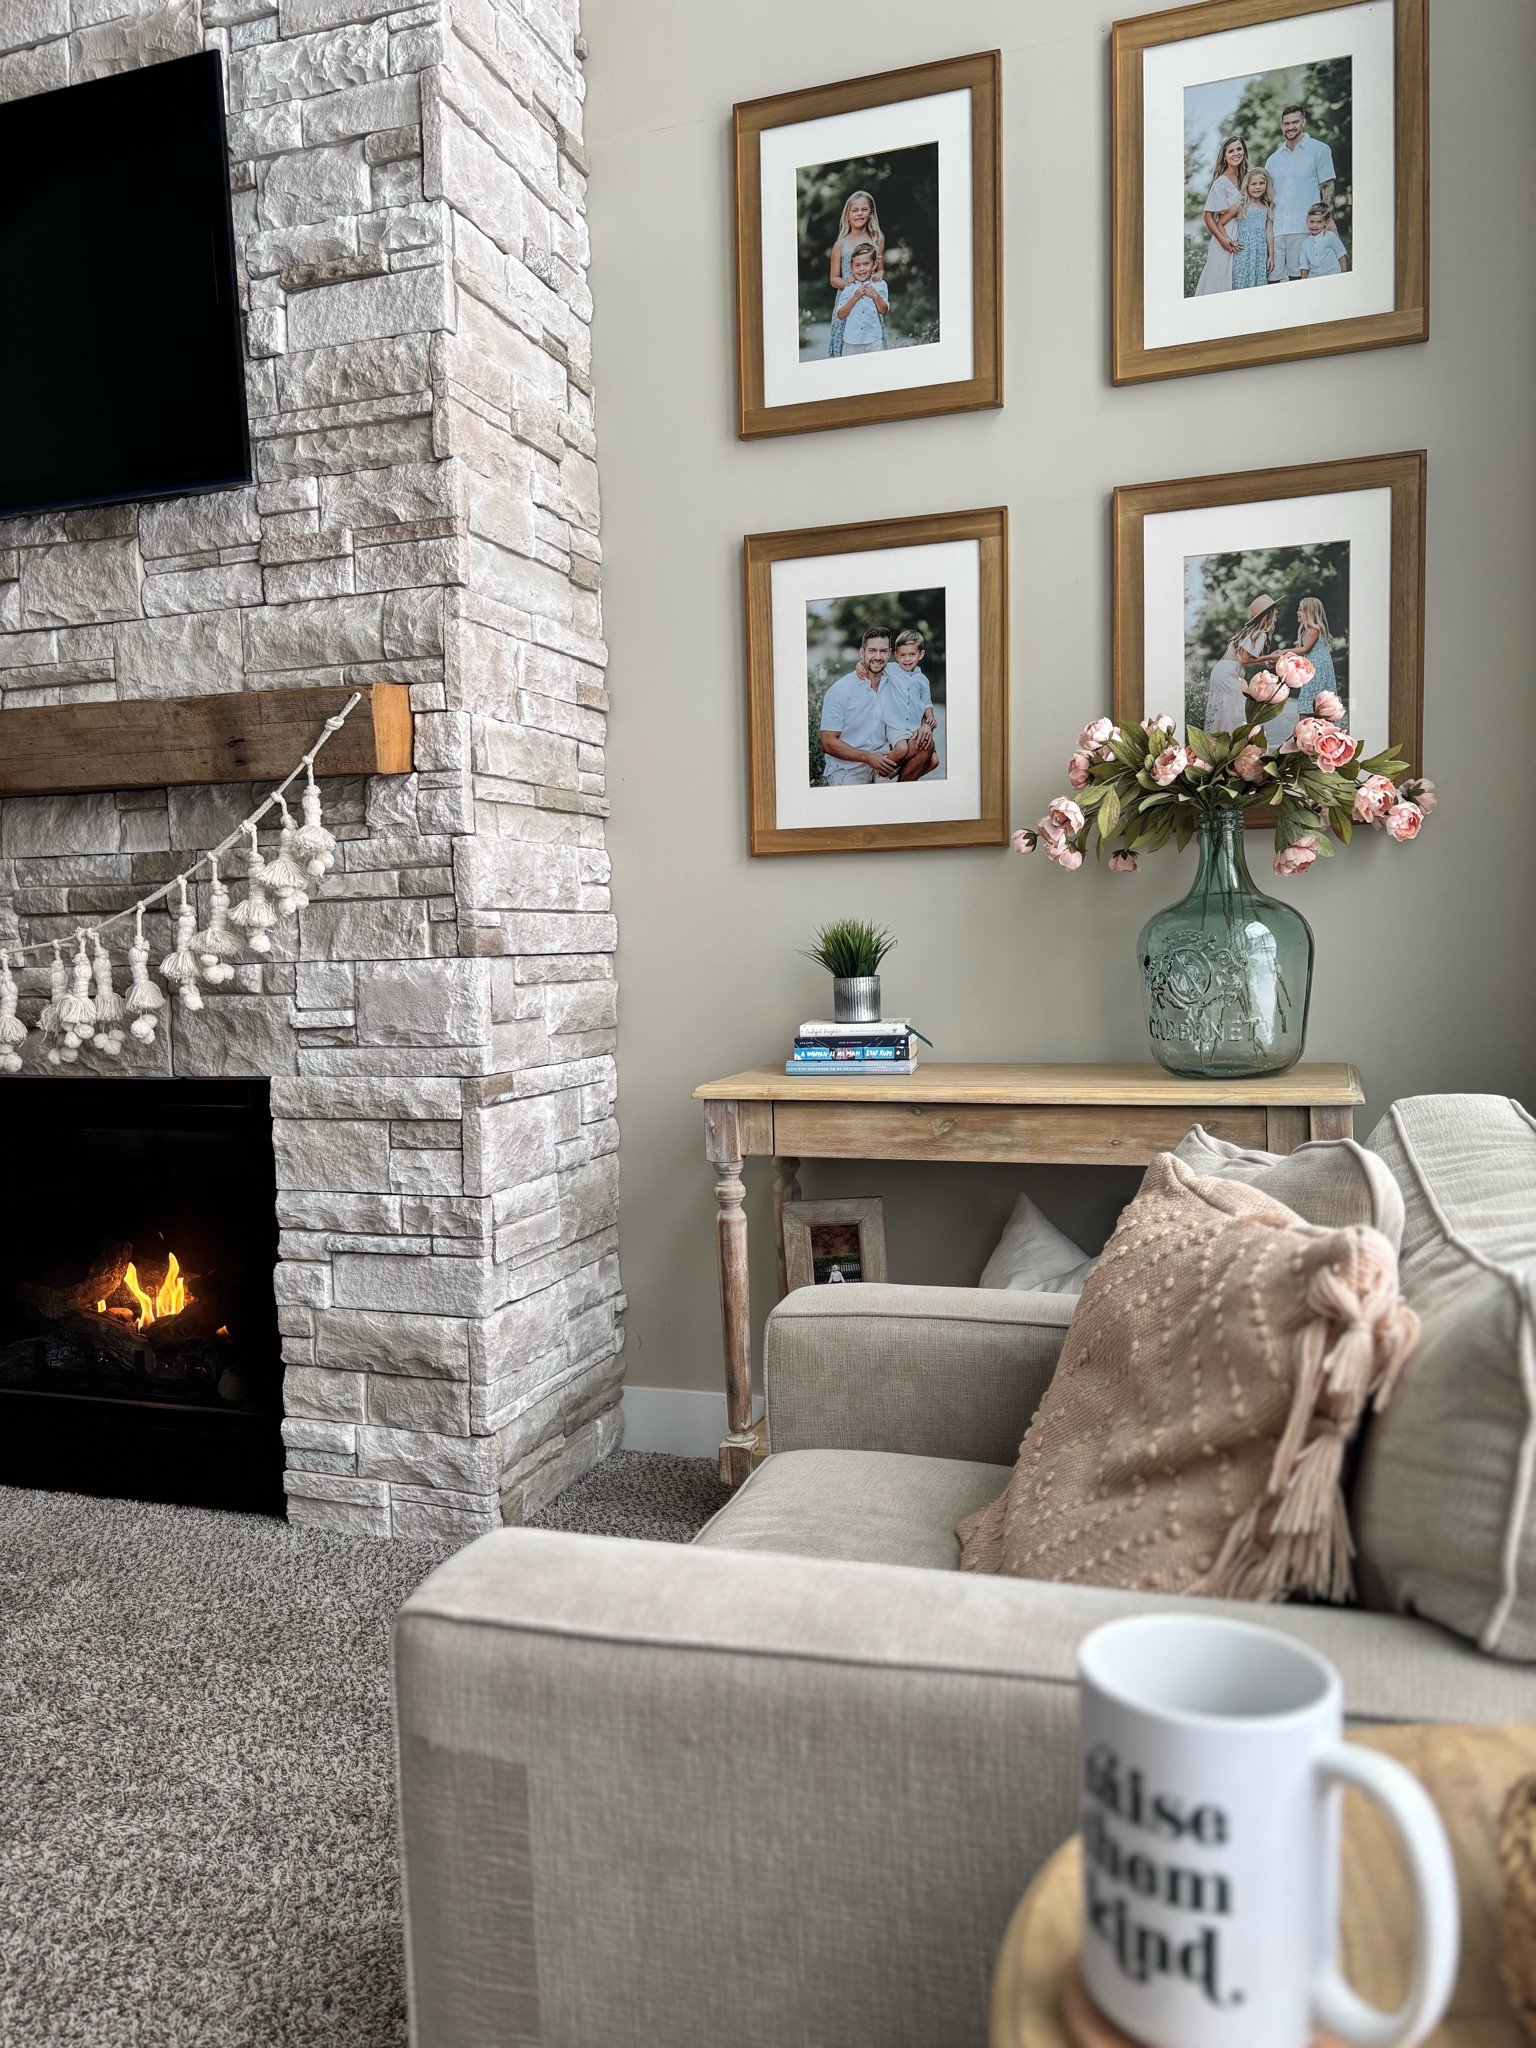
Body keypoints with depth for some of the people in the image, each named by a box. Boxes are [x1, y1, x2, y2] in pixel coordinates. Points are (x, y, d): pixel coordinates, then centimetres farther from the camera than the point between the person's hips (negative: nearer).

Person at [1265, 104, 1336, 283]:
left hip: (1304, 228, -4)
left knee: (1300, 279, -7)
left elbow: (1327, 187, 3)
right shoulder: (1273, 160, 19)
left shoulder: (1319, 150, 7)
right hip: (1275, 230, 4)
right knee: (1274, 279, -3)